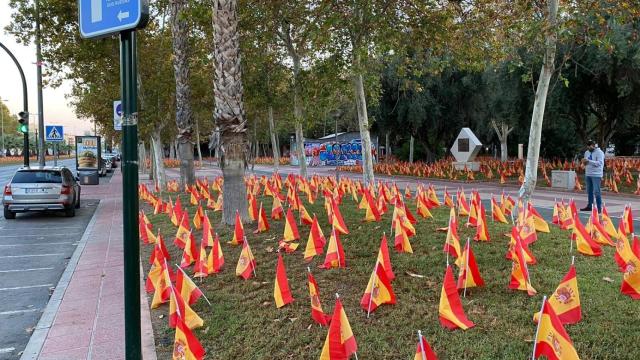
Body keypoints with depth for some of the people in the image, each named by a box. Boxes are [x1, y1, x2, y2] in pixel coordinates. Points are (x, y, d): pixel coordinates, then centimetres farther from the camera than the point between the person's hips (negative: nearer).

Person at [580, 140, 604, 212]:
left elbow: (600, 163, -18)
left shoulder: (599, 152, -7)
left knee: (596, 192, -8)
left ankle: (599, 208, -6)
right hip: (588, 174, 7)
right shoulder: (586, 152, 15)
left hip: (596, 175, -7)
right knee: (589, 191, 10)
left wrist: (588, 161, -26)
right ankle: (589, 206, 17)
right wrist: (584, 162, -4)